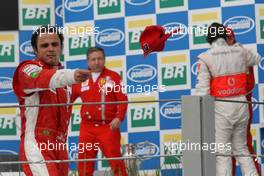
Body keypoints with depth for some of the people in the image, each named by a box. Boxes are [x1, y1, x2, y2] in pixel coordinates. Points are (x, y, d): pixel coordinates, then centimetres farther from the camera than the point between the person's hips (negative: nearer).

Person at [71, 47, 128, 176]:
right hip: (87, 128, 4)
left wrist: (119, 118, -16)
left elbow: (122, 99, -4)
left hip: (108, 126, -3)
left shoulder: (113, 77, 2)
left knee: (115, 160, -8)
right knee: (84, 164, 8)